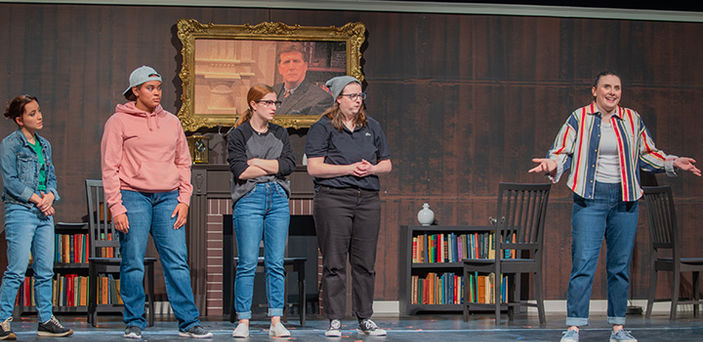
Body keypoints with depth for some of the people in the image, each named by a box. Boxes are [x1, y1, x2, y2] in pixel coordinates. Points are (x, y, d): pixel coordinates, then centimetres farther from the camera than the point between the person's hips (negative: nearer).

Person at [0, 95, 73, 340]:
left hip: (44, 213, 7)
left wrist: (50, 195, -2)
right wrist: (36, 199, -13)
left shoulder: (44, 145, 17)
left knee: (45, 270, 6)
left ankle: (45, 320, 12)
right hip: (20, 211, -7)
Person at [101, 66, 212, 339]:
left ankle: (188, 322, 0)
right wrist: (116, 207, -10)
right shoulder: (119, 122, 1)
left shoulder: (171, 122, 14)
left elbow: (183, 163, 17)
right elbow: (110, 168, -2)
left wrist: (184, 200, 6)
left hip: (168, 198, 3)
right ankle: (134, 323, 8)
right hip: (133, 197, -3)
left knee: (177, 262, -2)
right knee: (133, 263, -2)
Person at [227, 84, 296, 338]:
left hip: (278, 200, 4)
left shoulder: (280, 134, 16)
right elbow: (240, 170, -10)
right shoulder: (238, 135, 3)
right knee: (247, 263, -6)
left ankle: (276, 322, 5)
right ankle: (243, 321, -1)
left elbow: (289, 164, 1)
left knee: (276, 263, 2)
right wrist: (273, 167, -2)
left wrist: (257, 162, -6)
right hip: (248, 200, -4)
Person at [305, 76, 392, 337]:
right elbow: (314, 168, -7)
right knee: (334, 263, -4)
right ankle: (335, 320, 2)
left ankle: (365, 319, 13)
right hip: (333, 199, -4)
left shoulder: (372, 127, 16)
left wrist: (371, 169, -3)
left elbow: (387, 164, 19)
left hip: (368, 199, 4)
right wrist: (349, 169, -12)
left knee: (365, 262, 5)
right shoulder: (323, 128, 1)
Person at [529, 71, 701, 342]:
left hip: (624, 199, 3)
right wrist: (552, 165, -16)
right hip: (590, 198, -3)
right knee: (583, 263, -10)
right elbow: (562, 153, 4)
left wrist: (673, 163, 8)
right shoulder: (579, 119, 2)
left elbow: (647, 154, 20)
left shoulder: (632, 119, 10)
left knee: (621, 266, 6)